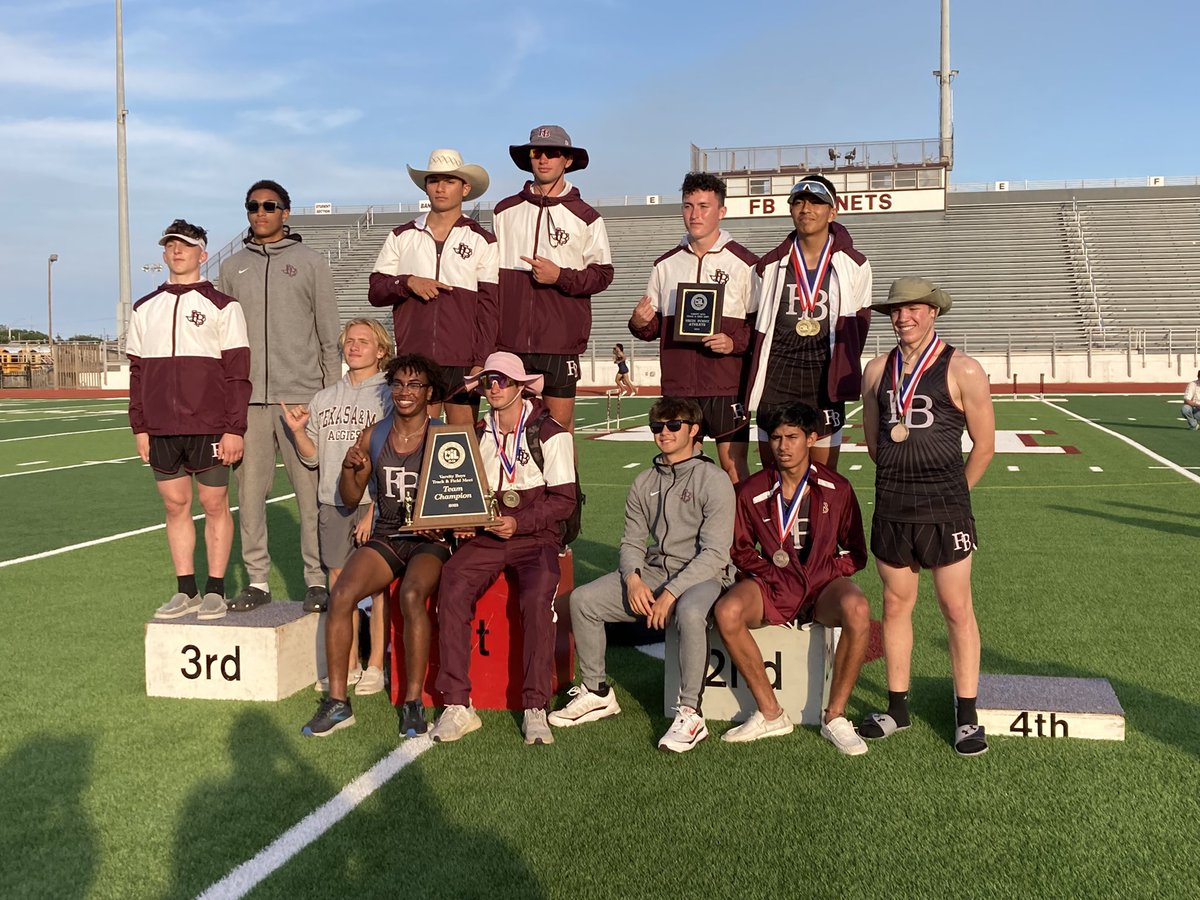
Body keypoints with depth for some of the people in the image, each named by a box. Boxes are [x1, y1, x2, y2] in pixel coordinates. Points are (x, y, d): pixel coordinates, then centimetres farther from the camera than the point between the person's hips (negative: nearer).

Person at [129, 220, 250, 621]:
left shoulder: (222, 306, 0)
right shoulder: (144, 309, 14)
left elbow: (238, 372, -4)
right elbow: (137, 371, 16)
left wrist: (234, 429, -10)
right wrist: (139, 426, 10)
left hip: (209, 426, -4)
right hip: (161, 428, 4)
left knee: (215, 504, 1)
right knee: (175, 504, 8)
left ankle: (215, 591, 10)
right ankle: (186, 591, 17)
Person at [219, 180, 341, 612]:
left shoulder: (310, 263, 7)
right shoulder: (232, 268, 15)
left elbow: (329, 334, 5)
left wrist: (332, 392, -1)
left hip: (302, 395, -3)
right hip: (247, 397, 3)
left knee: (311, 488, -3)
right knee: (250, 491, 3)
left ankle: (316, 579, 5)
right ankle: (257, 580, 13)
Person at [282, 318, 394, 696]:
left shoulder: (388, 397, -3)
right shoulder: (325, 399, 12)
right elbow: (312, 457, 14)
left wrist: (375, 510, -12)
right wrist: (298, 431, -4)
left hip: (375, 504, -5)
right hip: (333, 504, 5)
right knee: (340, 585, 8)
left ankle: (375, 666, 8)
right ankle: (348, 667, 18)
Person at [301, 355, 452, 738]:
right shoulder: (373, 436, 7)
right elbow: (351, 498, 14)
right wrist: (349, 469, -5)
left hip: (430, 540, -4)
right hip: (386, 537, 4)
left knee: (412, 595, -33)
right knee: (340, 594, -21)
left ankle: (413, 702, -22)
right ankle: (337, 701, -12)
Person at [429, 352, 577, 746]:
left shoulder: (550, 434, 0)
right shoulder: (476, 434, 14)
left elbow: (564, 500, -5)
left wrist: (519, 523, -17)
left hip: (535, 539, -3)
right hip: (483, 537, 3)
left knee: (537, 600, -32)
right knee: (451, 592, -25)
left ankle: (535, 709, -22)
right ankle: (457, 706, -21)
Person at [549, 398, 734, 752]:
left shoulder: (714, 480, -8)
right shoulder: (644, 483, 11)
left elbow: (714, 554, -16)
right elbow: (631, 541, 11)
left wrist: (670, 593, -23)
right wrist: (633, 578, -12)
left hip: (701, 576, -6)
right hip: (652, 572, 6)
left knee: (689, 613, -40)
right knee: (582, 600, -8)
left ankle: (690, 715, -27)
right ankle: (596, 692, 8)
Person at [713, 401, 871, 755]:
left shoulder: (837, 489, 1)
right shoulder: (752, 491, 1)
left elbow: (856, 553, 7)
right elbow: (740, 549, 12)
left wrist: (823, 573, -10)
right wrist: (770, 570, -6)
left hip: (822, 583, -1)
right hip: (773, 586, 1)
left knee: (858, 610, -35)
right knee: (726, 611, -30)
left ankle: (835, 716, -18)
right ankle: (770, 713, -15)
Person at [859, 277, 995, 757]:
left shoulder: (963, 371, -5)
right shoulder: (876, 370, 8)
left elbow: (985, 444, 0)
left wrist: (951, 494, 8)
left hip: (944, 508, -4)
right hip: (890, 506, 4)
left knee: (957, 609, 1)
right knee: (895, 605, 10)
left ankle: (967, 716, 11)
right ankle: (897, 708, 21)